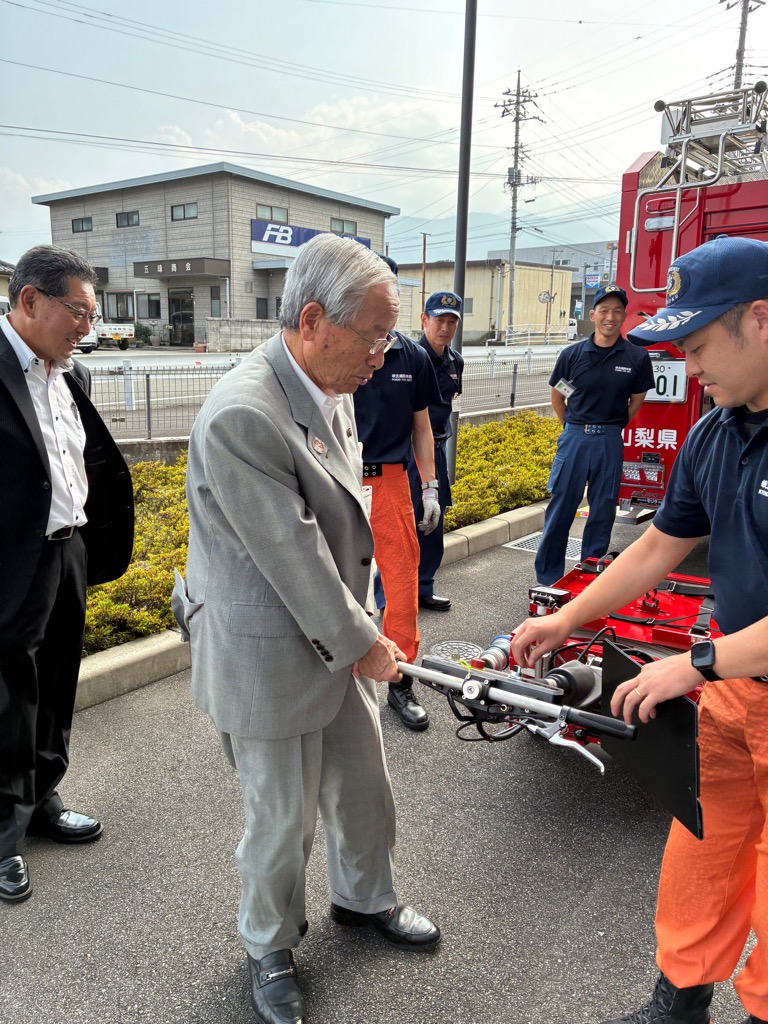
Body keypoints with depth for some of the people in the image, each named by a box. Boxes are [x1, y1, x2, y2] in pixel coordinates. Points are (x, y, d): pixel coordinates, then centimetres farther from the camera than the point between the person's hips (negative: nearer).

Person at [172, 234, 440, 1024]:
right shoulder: (241, 416, -28)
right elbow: (290, 555, -25)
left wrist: (360, 626, 8)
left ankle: (365, 898, 52)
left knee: (363, 787, 23)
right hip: (268, 659, -8)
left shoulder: (332, 390, 1)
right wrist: (362, 642, -13)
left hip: (337, 640, 8)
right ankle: (270, 947, 43)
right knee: (282, 818, 13)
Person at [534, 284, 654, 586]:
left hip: (610, 442, 1)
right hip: (574, 437, 0)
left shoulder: (636, 357, -2)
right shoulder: (572, 354, -2)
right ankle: (548, 578, 13)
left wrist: (613, 427, 10)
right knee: (560, 507, 2)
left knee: (602, 510, 8)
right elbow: (557, 395, 11)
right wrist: (574, 427, 11)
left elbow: (637, 400, 11)